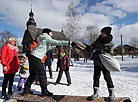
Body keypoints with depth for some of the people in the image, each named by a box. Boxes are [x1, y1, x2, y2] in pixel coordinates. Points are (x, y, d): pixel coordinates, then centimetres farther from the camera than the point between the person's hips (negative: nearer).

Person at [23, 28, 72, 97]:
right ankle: (44, 92, 8)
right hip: (35, 58, -10)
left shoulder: (44, 39, 21)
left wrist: (55, 46, 27)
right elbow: (56, 42, -19)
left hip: (32, 56, 10)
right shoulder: (46, 38, -7)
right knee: (42, 74, -1)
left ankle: (26, 90, 26)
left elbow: (47, 48, 32)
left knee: (32, 74, 18)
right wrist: (68, 43, -22)